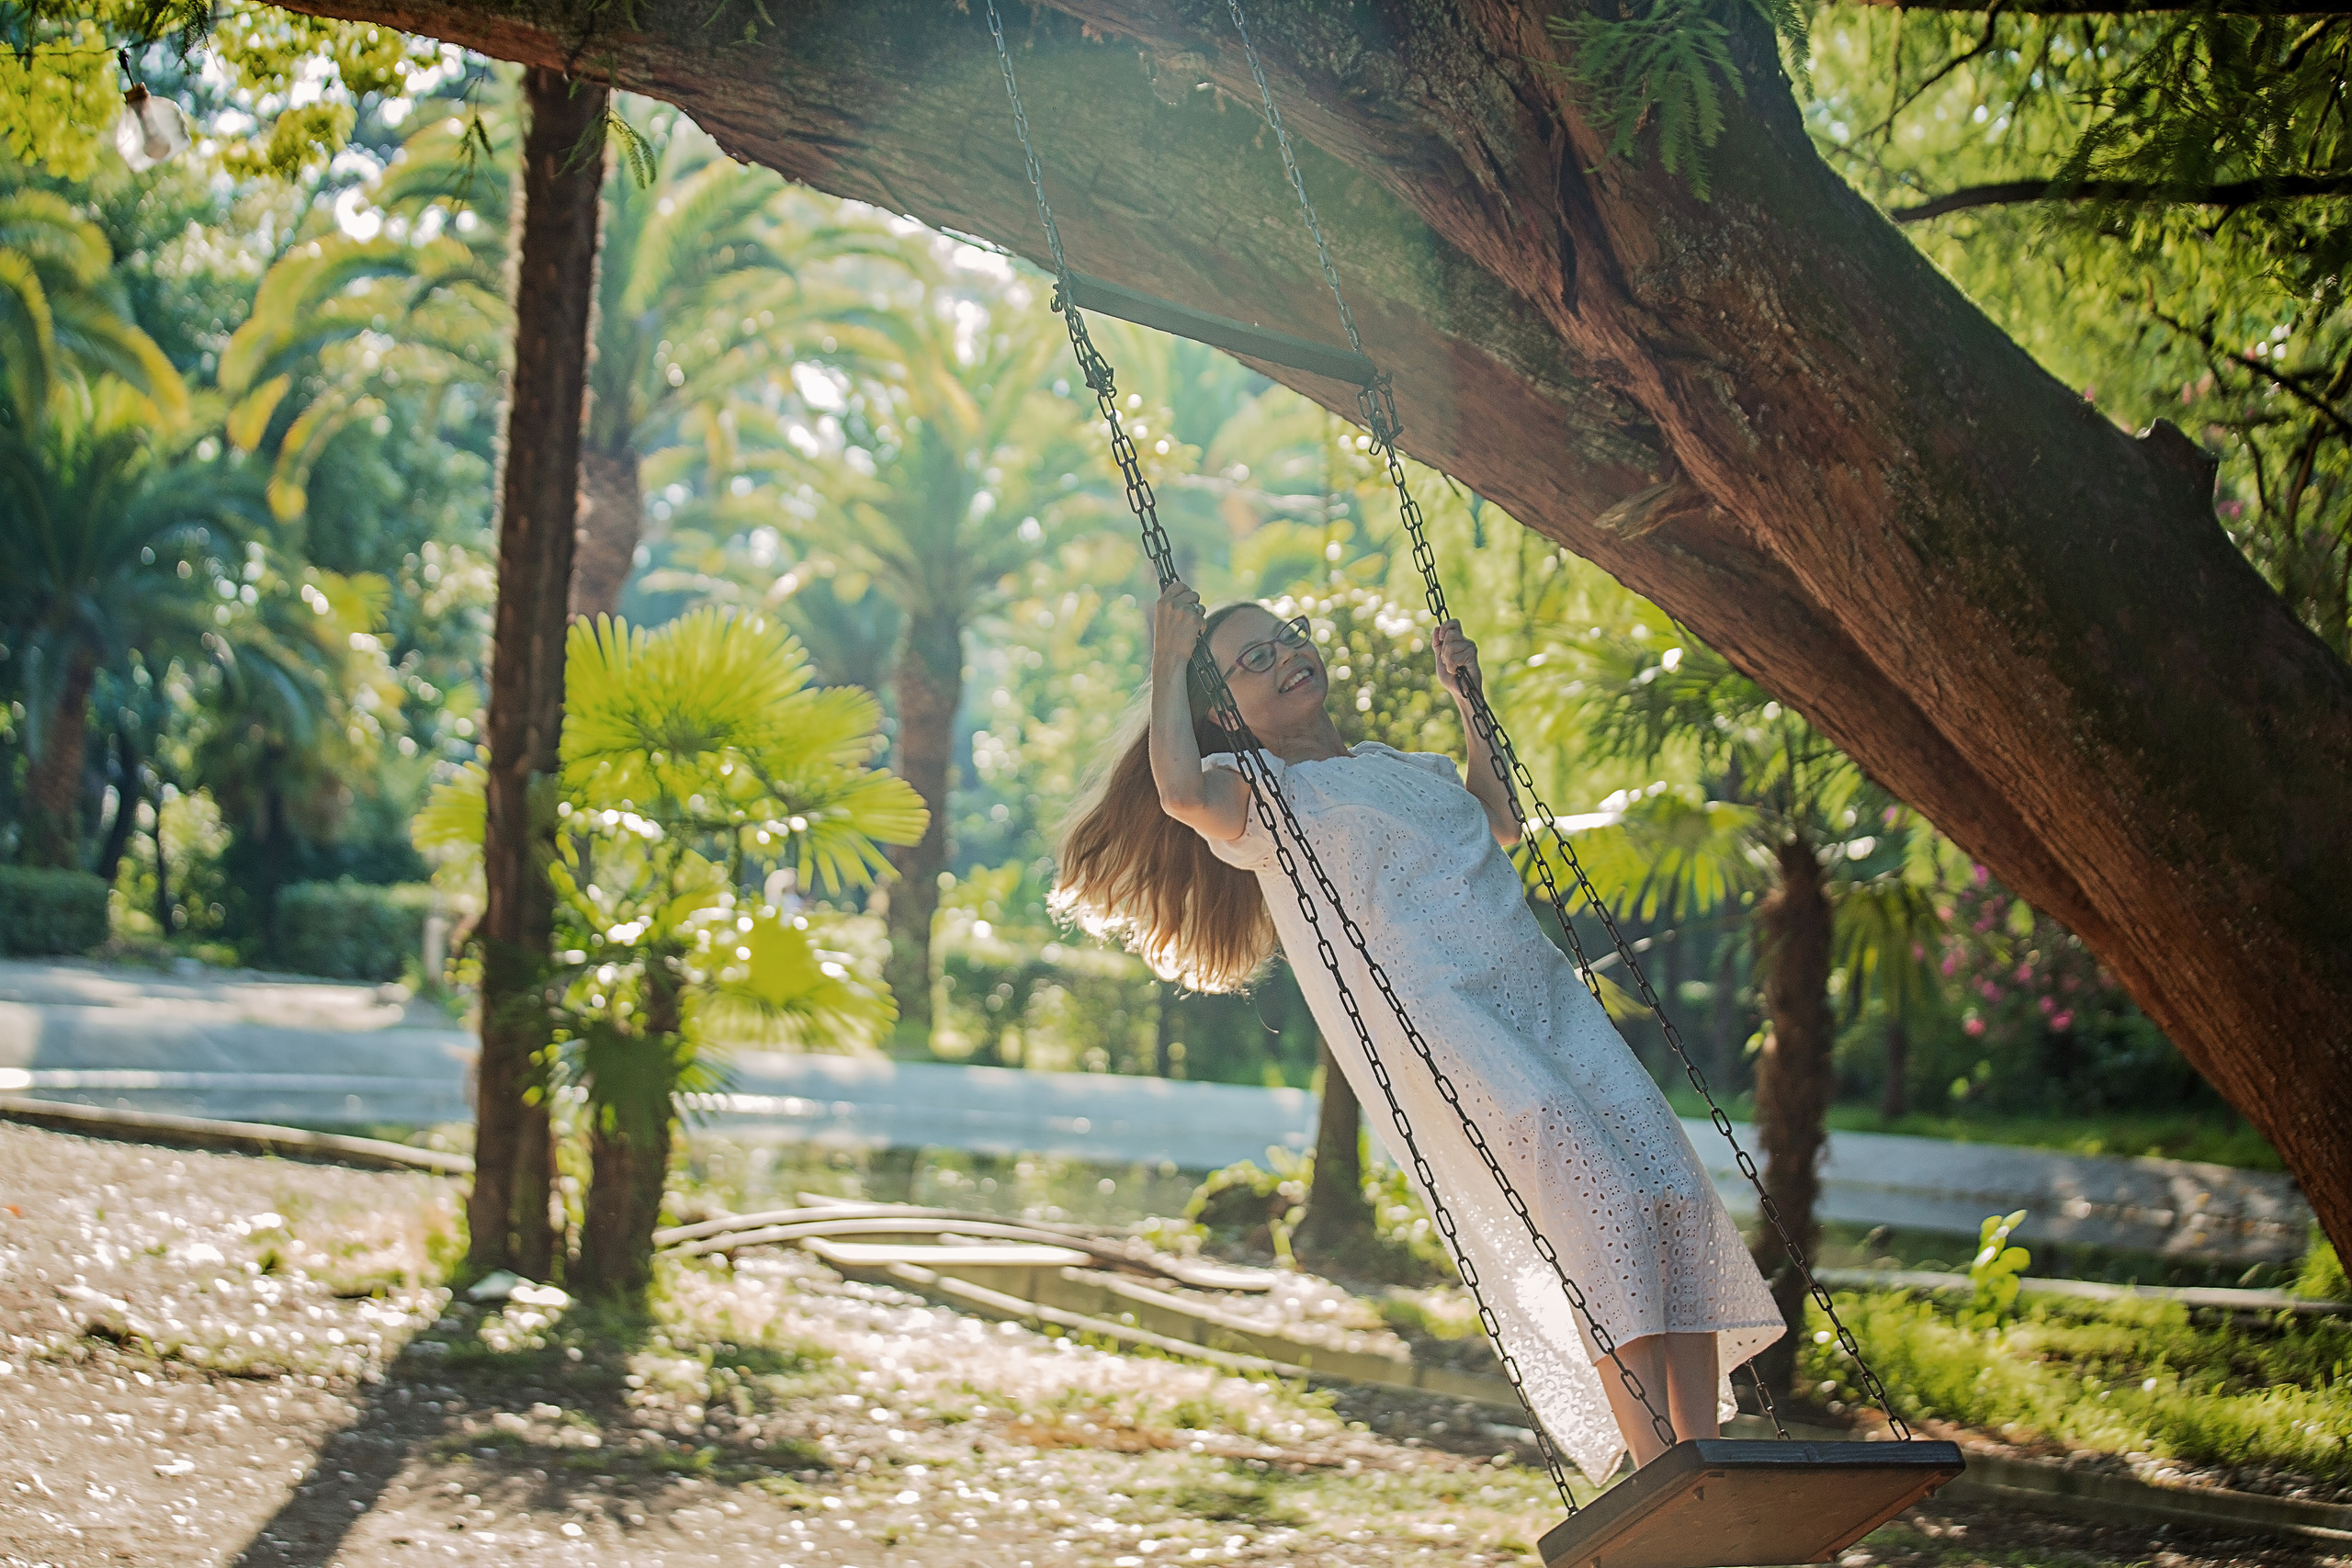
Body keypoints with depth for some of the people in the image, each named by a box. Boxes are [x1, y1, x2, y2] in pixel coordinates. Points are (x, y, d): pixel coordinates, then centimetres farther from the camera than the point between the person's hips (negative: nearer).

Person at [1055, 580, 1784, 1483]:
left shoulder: (1406, 766, 29)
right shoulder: (1260, 792, 8)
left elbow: (1502, 825, 46)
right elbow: (1180, 794, -16)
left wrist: (1468, 705, 38)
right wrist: (1171, 662, -2)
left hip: (1547, 996, 7)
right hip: (1439, 1020, -7)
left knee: (1675, 1193, -11)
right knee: (1596, 1196, -26)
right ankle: (1659, 1472, -29)